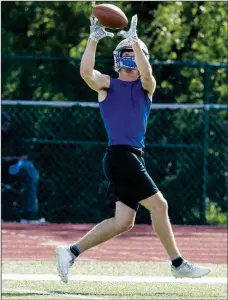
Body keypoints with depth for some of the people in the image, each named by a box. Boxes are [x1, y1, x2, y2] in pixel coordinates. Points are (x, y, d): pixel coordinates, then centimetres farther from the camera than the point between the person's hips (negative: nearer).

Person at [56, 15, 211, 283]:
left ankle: (71, 252, 8)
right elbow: (86, 72, -16)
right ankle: (178, 264, 0)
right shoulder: (106, 85, 5)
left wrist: (135, 40, -18)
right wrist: (94, 39, -20)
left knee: (123, 222, 3)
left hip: (134, 158, 6)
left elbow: (147, 74, -11)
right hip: (119, 157, -6)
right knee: (159, 205, -8)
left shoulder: (146, 87, 13)